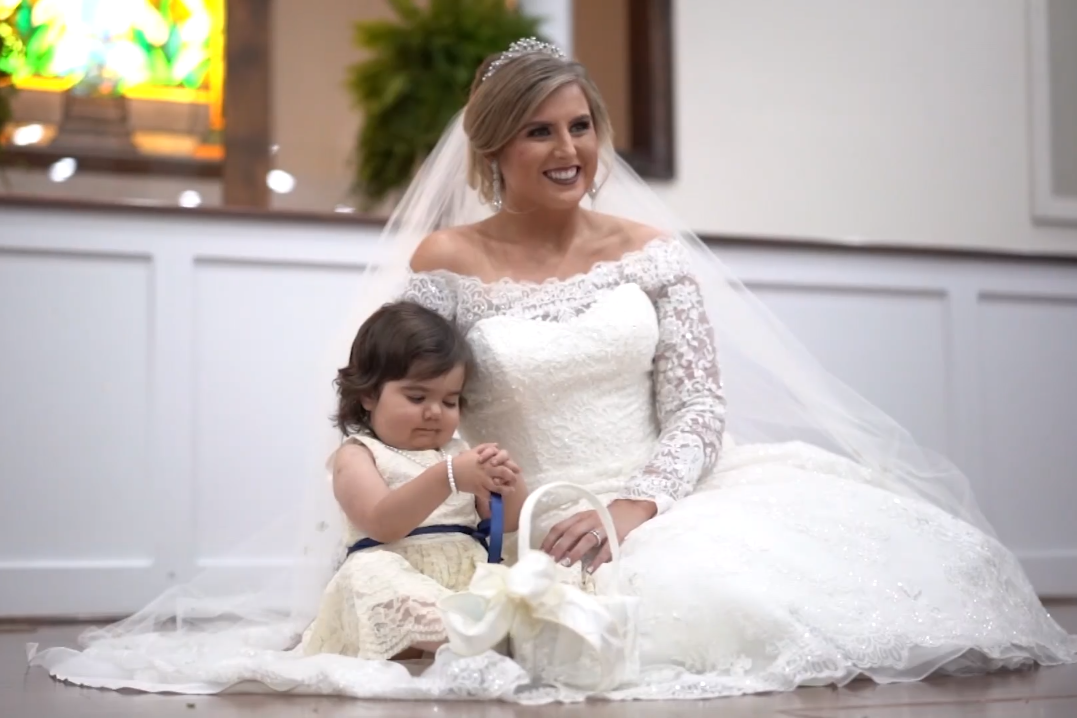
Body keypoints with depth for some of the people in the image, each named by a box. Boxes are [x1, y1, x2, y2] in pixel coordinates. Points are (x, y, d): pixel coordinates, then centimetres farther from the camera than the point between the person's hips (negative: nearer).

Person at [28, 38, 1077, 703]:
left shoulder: (650, 248, 7)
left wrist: (627, 510, -15)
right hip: (528, 528, -3)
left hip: (658, 510, 4)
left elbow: (700, 410, 2)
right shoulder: (445, 262, 1)